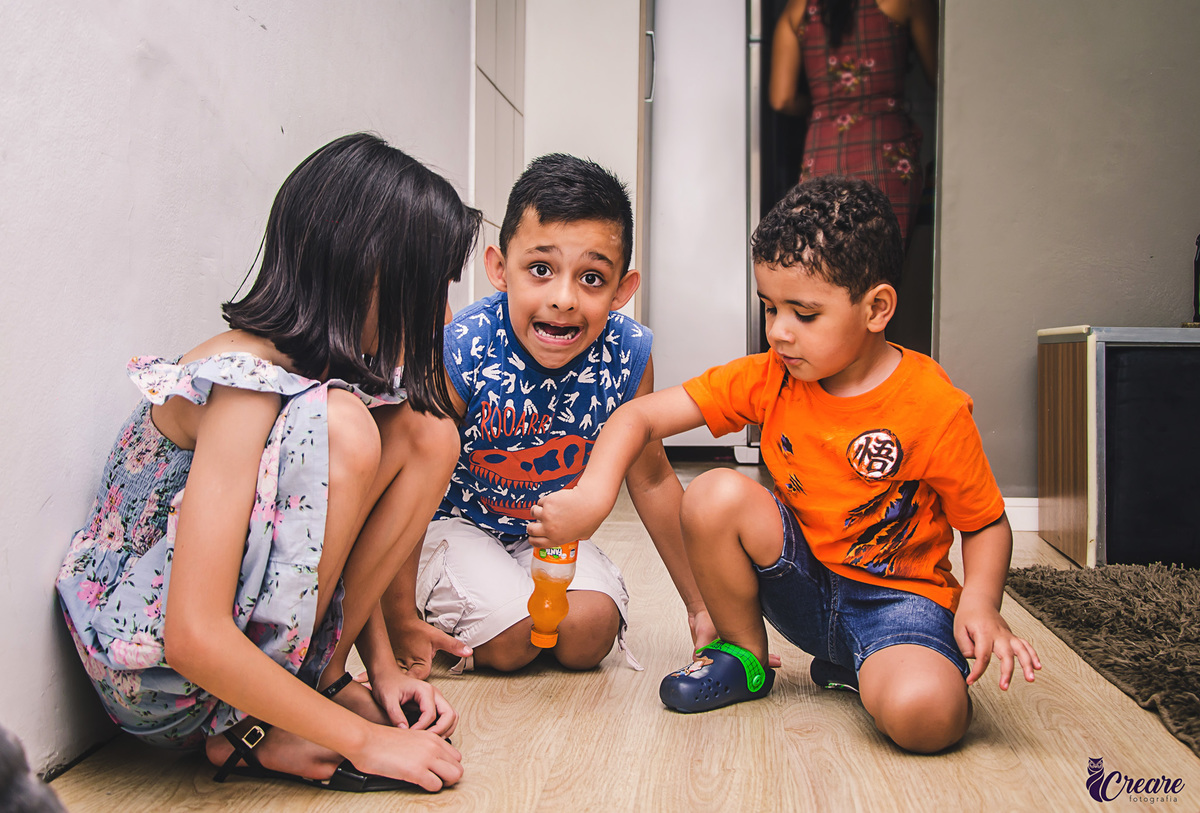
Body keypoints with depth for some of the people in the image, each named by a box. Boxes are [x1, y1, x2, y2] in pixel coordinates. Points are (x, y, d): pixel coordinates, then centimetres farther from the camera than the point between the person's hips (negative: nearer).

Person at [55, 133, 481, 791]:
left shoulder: (333, 367, -2)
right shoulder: (244, 382, -28)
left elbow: (340, 533, 9)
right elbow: (195, 639, -31)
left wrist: (381, 666, -1)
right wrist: (364, 740, -24)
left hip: (249, 625, 8)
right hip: (155, 673, -7)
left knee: (427, 434, -7)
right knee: (344, 428, -30)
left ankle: (317, 677, -3)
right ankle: (252, 731, -14)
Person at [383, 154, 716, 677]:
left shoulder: (626, 354, -19)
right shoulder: (460, 352, -29)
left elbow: (651, 481, -5)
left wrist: (699, 605, 0)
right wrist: (400, 619, -18)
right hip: (454, 521, -3)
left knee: (589, 633, -17)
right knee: (511, 639, -20)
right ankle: (438, 612, 11)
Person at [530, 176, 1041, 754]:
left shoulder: (934, 407, -17)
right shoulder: (767, 379, -7)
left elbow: (987, 525, -5)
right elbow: (640, 417, -10)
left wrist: (980, 603, -25)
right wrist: (592, 496, -28)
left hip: (902, 595, -3)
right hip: (805, 583, 4)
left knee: (925, 715, -33)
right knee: (715, 495, -22)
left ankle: (861, 670, 5)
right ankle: (744, 656, 2)